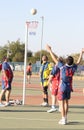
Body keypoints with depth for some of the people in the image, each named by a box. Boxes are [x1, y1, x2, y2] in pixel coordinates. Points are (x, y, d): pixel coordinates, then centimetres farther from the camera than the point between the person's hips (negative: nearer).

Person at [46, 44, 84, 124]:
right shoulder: (73, 68, -5)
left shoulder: (63, 67, -16)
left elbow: (55, 59, -11)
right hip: (69, 87, 5)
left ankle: (63, 120, -3)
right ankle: (65, 118, 23)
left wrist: (50, 51, -3)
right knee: (66, 102, 16)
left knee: (62, 103, -1)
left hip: (62, 87, -4)